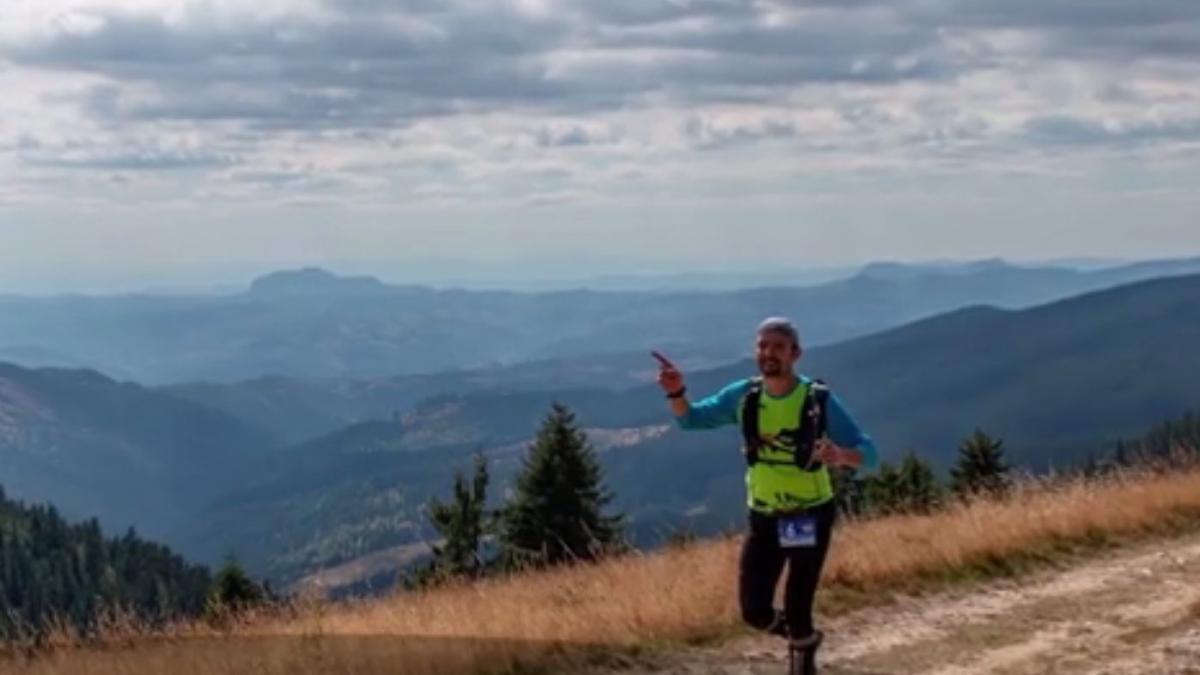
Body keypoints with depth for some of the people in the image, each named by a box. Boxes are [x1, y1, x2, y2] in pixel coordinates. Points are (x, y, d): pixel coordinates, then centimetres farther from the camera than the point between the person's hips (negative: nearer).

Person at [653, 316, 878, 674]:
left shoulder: (819, 400, -16)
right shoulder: (743, 396, -5)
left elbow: (869, 454, -16)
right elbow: (690, 418, 5)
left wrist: (840, 454, -40)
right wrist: (676, 392, -18)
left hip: (811, 517, -3)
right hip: (764, 519, 3)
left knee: (797, 609, -5)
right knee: (755, 611, 0)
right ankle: (805, 639, 33)